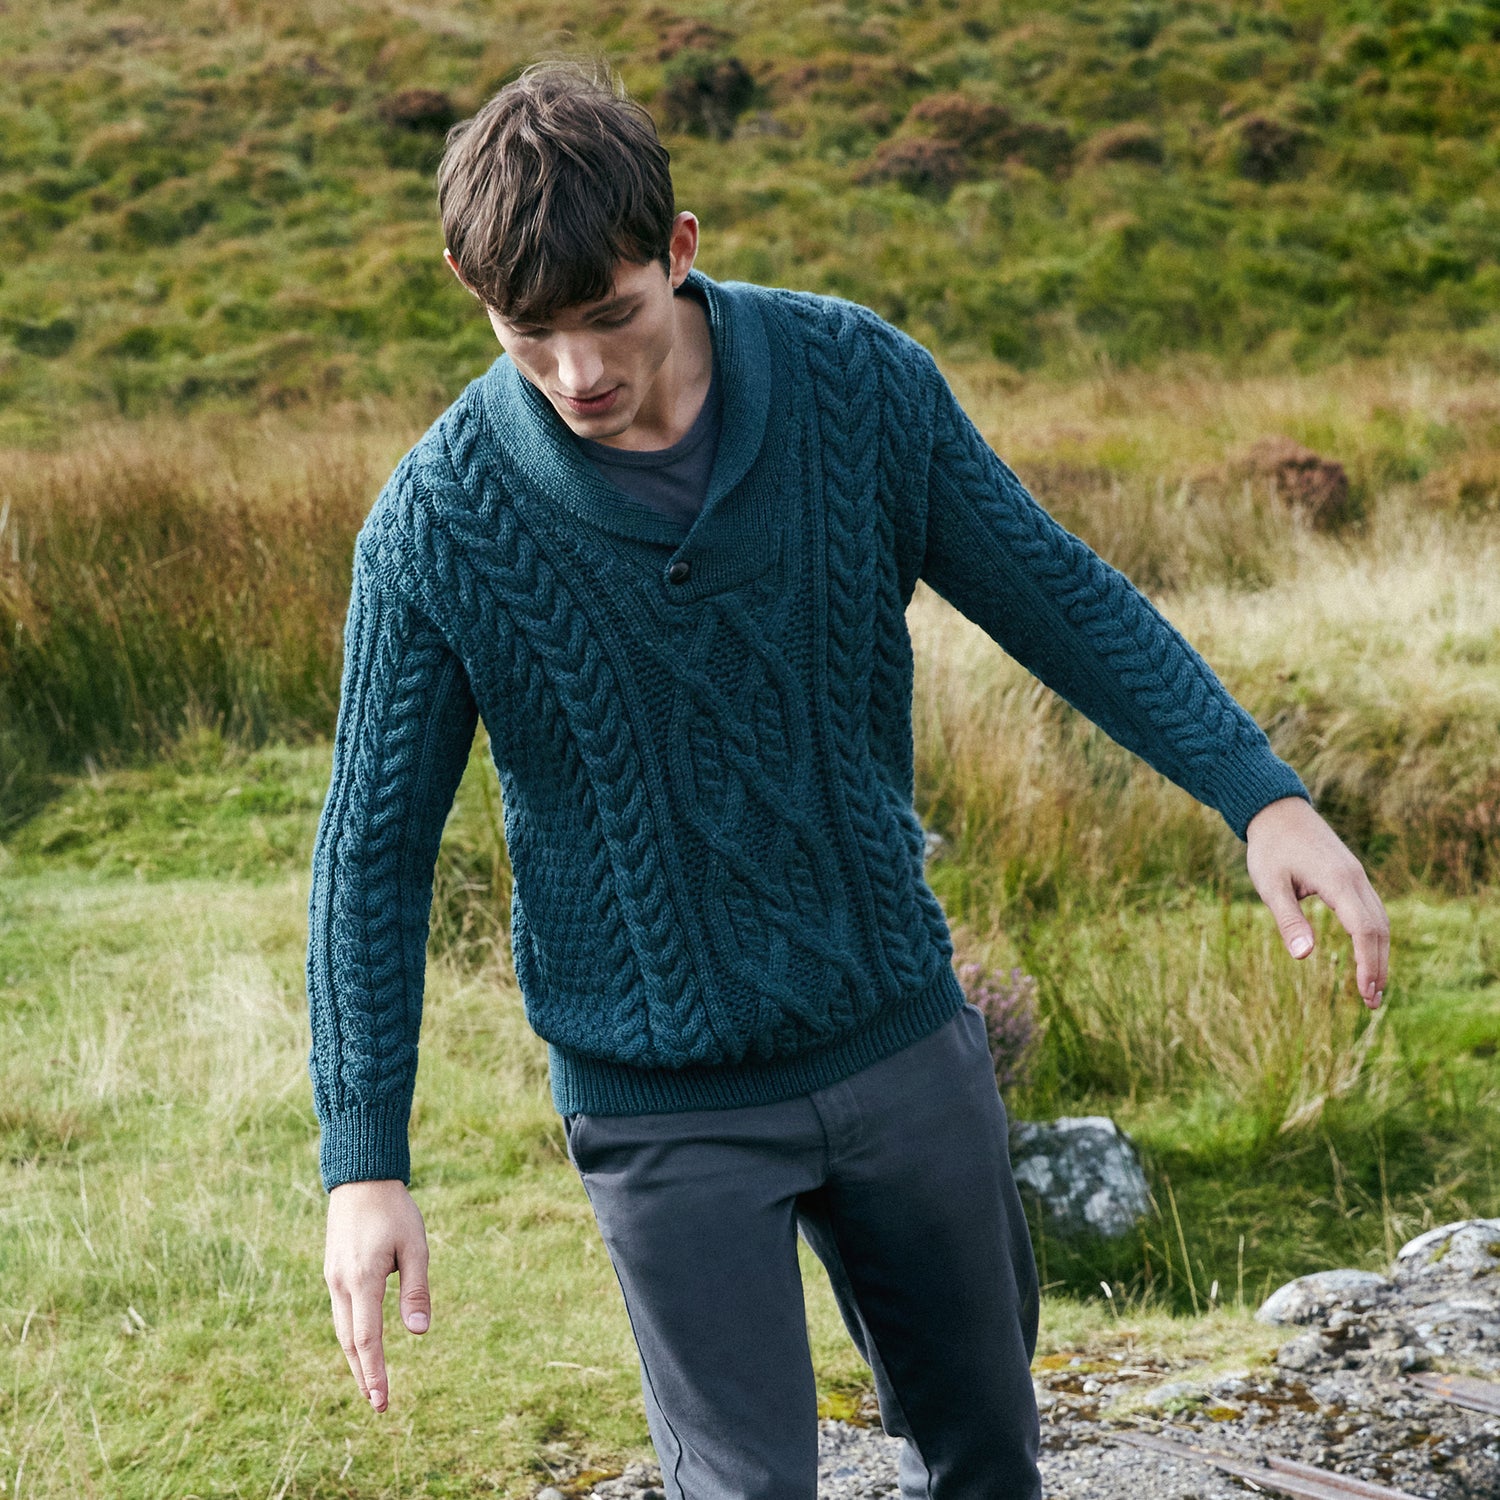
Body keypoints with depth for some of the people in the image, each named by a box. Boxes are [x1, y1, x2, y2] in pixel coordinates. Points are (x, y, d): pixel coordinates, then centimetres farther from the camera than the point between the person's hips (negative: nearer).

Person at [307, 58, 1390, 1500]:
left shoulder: (858, 380, -12)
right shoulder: (439, 523, -17)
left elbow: (1053, 594, 1)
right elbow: (374, 846, -8)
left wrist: (1259, 790, -8)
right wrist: (364, 1162, -13)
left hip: (903, 1038, 3)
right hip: (666, 1106, -3)